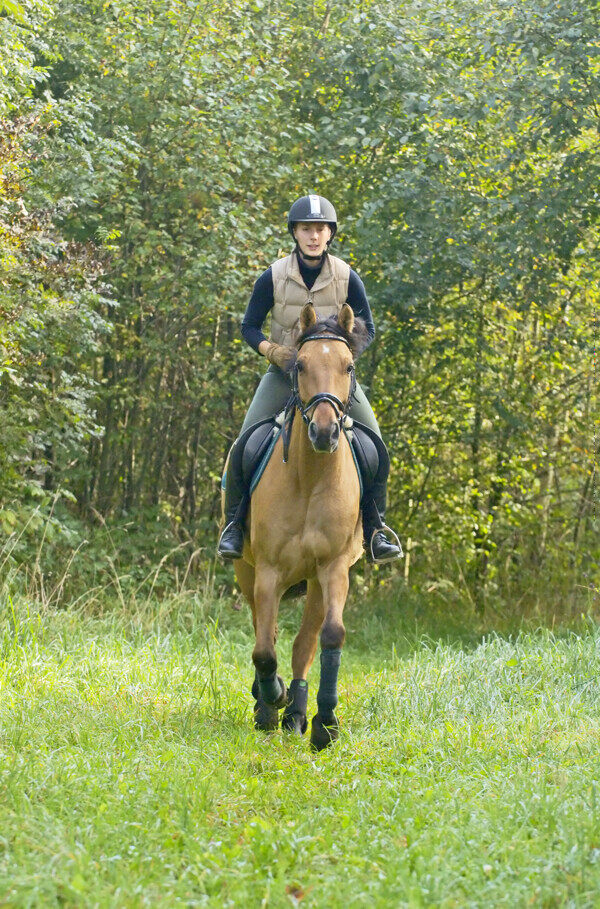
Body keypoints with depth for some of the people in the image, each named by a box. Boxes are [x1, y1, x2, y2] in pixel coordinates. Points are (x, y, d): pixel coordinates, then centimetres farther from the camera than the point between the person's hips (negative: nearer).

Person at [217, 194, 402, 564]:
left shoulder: (347, 278, -5)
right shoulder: (273, 277, -7)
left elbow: (367, 328, 4)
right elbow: (250, 326, 1)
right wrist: (271, 350, -18)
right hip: (285, 372, -1)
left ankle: (375, 527, 0)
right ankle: (234, 522, -1)